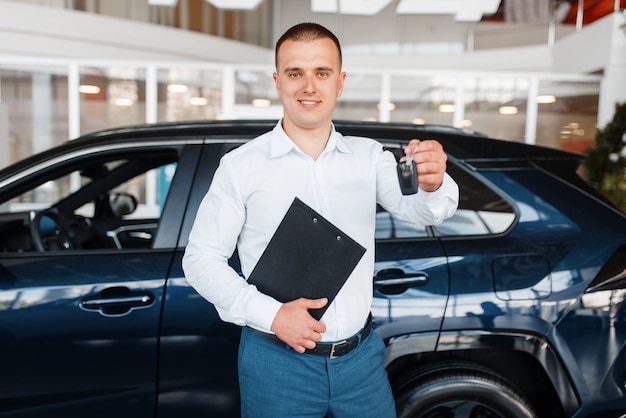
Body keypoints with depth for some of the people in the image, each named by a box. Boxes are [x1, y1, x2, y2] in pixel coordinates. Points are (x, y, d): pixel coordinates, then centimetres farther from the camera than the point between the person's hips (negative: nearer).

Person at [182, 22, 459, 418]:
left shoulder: (368, 155, 1)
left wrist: (433, 186, -35)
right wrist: (270, 314, -17)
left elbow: (418, 209, -12)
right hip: (278, 360, -2)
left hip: (362, 355, 3)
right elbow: (201, 259, -5)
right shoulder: (241, 166, -7)